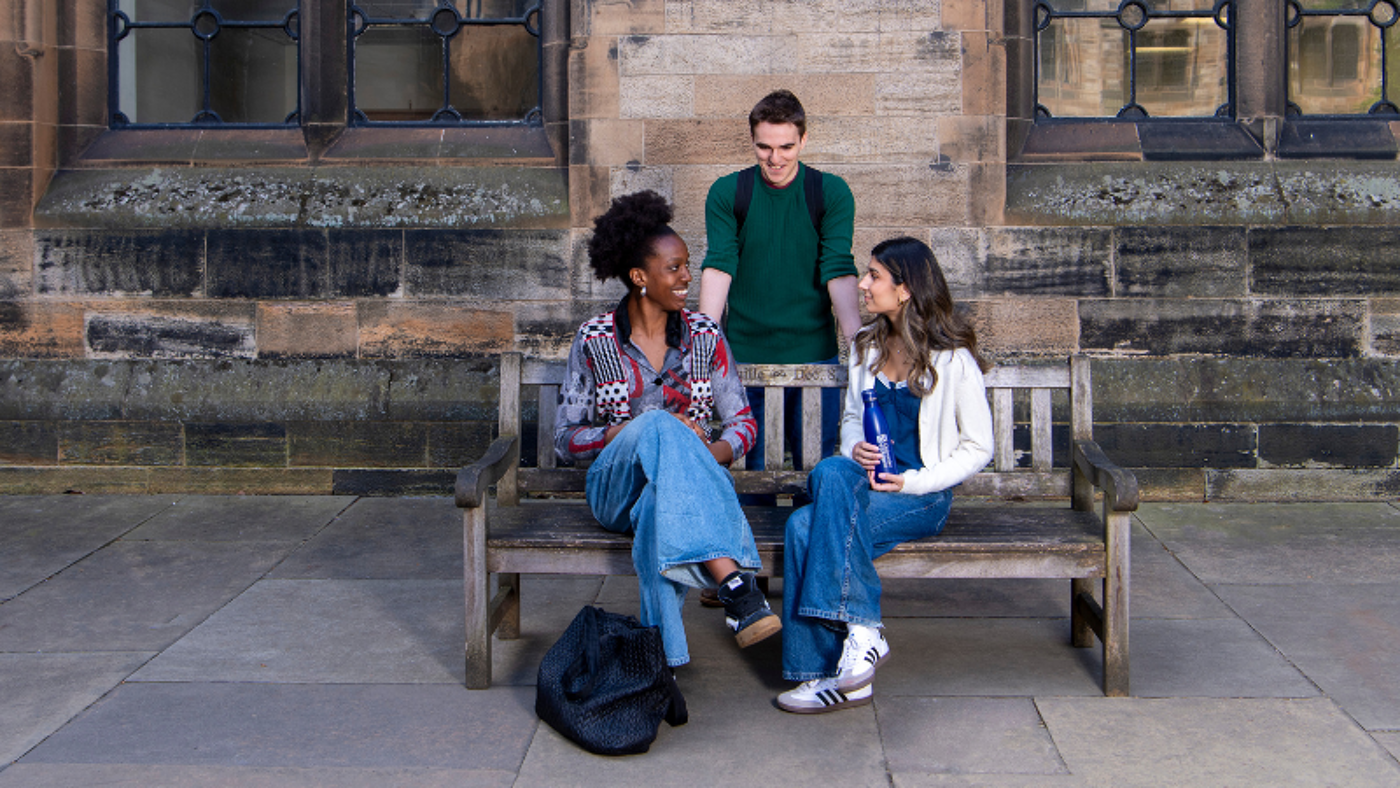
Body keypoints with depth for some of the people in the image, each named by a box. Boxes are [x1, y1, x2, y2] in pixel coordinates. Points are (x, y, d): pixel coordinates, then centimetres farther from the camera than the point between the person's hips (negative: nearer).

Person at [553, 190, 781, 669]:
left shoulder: (705, 337, 7)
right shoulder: (595, 340, 1)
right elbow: (565, 439, 3)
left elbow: (742, 421, 10)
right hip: (617, 485, -1)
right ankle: (734, 583, -54)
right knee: (659, 425, -39)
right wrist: (636, 431, -16)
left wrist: (711, 453, -15)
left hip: (691, 479, 2)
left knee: (661, 507, -40)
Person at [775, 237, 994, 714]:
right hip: (865, 480, 6)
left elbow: (978, 448, -3)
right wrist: (855, 449, -1)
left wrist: (913, 481, -15)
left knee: (809, 527, -30)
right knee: (830, 473, -31)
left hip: (922, 495, -6)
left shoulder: (953, 359, -5)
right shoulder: (868, 345, 13)